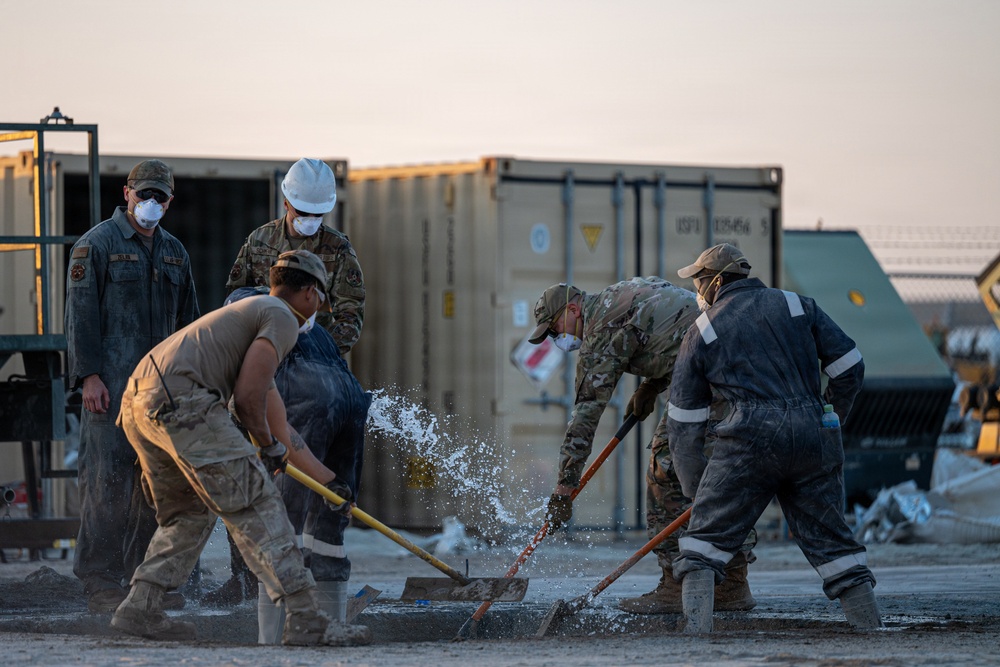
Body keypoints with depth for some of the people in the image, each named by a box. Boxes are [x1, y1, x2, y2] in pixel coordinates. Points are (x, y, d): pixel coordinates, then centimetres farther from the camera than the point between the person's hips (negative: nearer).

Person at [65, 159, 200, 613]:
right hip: (110, 386, -6)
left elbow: (187, 321, 24)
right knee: (108, 479, -8)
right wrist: (89, 375, -15)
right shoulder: (97, 245, -1)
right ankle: (101, 583, -6)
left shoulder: (174, 253, 19)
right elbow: (81, 313, -7)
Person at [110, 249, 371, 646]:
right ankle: (305, 620, -11)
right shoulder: (282, 319, 5)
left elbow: (278, 427, 40)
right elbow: (247, 396, -8)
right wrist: (270, 447, 10)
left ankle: (139, 609, 20)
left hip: (138, 405, 10)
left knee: (189, 511, 24)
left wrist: (327, 480, 45)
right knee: (257, 505, -8)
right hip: (180, 401, -10)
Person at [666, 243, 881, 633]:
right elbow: (849, 367, 12)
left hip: (752, 438, -3)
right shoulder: (799, 307, 16)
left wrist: (696, 489, 18)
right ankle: (869, 620, 9)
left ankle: (696, 621, -15)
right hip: (815, 437, 3)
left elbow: (683, 422, 13)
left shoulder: (702, 332, 13)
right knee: (828, 534, 12)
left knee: (709, 528, 1)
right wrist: (828, 420, 26)